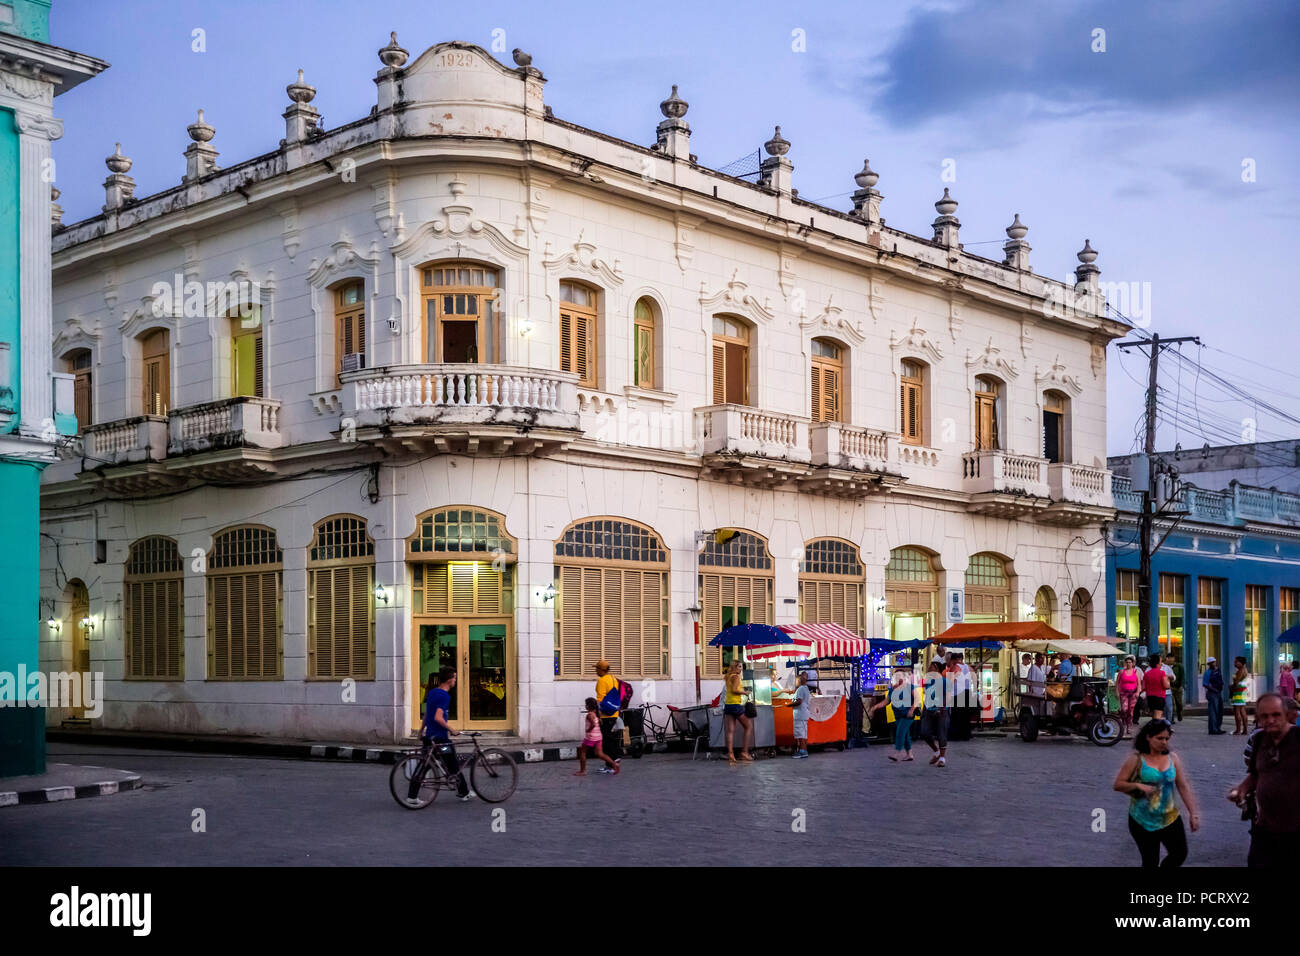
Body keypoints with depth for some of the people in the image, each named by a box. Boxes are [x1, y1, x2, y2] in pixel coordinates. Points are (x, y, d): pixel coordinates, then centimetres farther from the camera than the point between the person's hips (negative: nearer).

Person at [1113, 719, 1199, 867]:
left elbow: (1184, 787, 5)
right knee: (1150, 862, 1)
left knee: (1180, 854, 0)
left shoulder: (1172, 758, 3)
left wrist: (1193, 813, 0)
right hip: (1143, 821, -3)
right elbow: (1118, 784, -7)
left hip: (1170, 818, 4)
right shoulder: (1136, 759, -8)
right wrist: (1138, 786, -23)